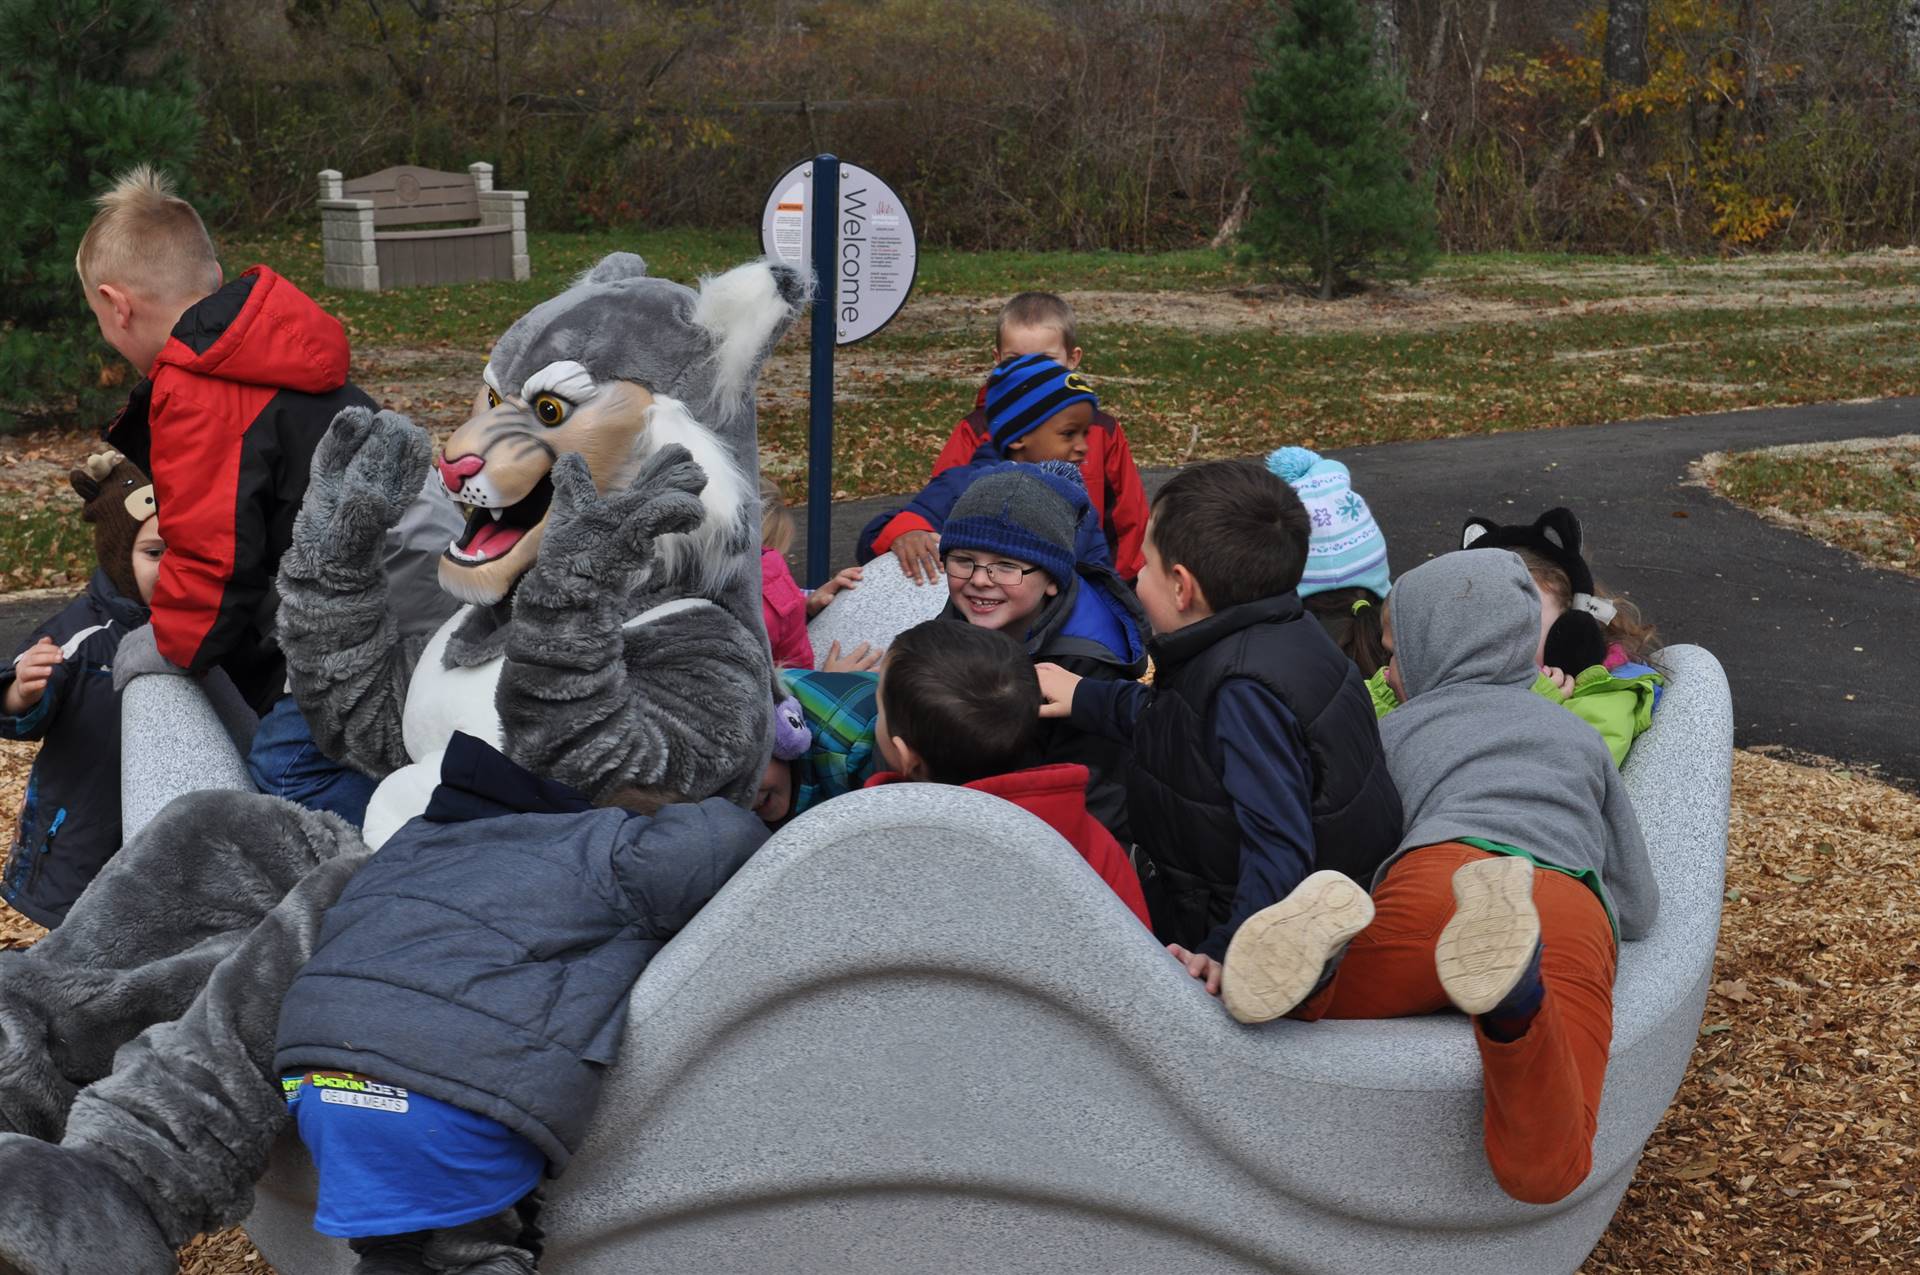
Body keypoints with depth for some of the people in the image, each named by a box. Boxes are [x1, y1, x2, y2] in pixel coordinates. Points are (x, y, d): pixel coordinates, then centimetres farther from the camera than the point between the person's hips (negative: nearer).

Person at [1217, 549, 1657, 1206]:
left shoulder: (1397, 728, 32)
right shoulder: (1580, 735, 38)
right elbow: (1639, 907, 38)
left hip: (1434, 880, -1)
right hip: (1577, 914, 1)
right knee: (1542, 1173, -17)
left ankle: (1316, 960, -22)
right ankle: (1514, 988, -49)